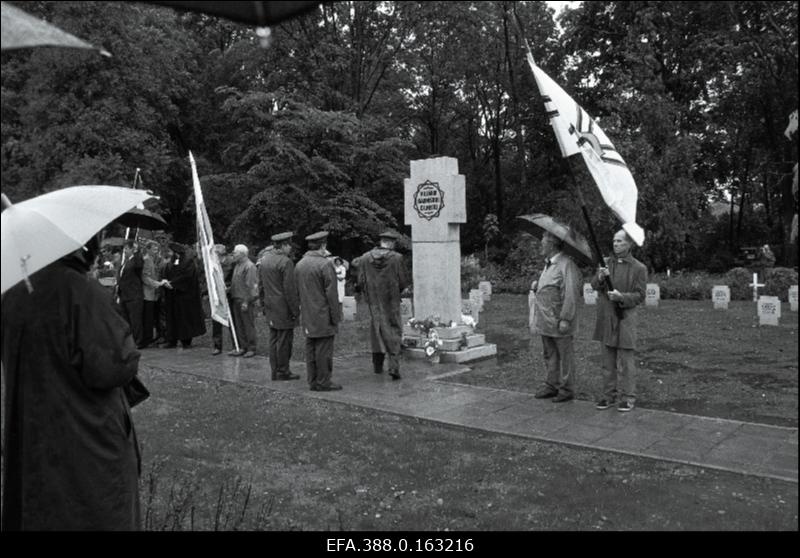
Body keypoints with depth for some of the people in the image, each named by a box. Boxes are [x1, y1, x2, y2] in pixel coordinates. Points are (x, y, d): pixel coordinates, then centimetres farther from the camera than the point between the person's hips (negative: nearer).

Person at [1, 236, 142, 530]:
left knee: (38, 512, 21)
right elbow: (114, 368, -23)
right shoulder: (82, 292, -24)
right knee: (96, 514, 10)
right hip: (88, 444, -7)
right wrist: (122, 336, -6)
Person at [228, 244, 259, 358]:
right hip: (236, 299, 9)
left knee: (248, 325, -1)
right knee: (239, 325, 12)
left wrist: (246, 301, -19)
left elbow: (251, 285, -17)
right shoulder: (237, 265, 14)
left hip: (245, 300, -9)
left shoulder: (249, 266, -13)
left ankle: (251, 349, 7)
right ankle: (242, 347, 20)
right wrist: (231, 293, 12)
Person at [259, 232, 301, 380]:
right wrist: (295, 310, -12)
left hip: (270, 307, 8)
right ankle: (283, 372, 5)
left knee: (273, 339, 13)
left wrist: (264, 304, 22)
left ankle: (275, 371, 19)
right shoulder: (285, 262, -16)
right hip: (283, 307, -8)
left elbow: (261, 285, 15)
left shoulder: (264, 259, 10)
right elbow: (289, 289, -18)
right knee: (284, 339, -1)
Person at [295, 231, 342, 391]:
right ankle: (323, 382, 3)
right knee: (324, 349, -1)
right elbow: (331, 293, -14)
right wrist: (336, 316, -9)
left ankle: (313, 381, 17)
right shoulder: (325, 264, -14)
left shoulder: (299, 264, 9)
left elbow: (298, 291, 14)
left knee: (310, 349, 11)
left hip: (308, 317, 7)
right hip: (323, 316, -7)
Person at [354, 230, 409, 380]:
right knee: (394, 331, 6)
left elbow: (361, 281, -2)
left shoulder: (365, 258, -4)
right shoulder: (396, 258, -12)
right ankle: (394, 366, -6)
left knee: (377, 329, 18)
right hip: (391, 301, -3)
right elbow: (403, 282, -8)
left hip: (374, 302, 3)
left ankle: (377, 365, 26)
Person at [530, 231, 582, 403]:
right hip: (546, 320, 9)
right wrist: (536, 286, 4)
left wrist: (565, 319, -22)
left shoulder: (567, 265, -15)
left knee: (565, 356, 4)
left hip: (559, 322, -9)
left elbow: (571, 294, -19)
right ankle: (551, 385, 26)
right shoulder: (548, 264, 16)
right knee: (549, 355, 15)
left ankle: (567, 389, 13)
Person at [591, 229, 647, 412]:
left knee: (626, 361, 0)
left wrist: (621, 297, -22)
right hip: (605, 317, 4)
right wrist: (600, 277, -19)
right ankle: (609, 394, 20)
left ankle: (627, 397, 9)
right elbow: (594, 286, 3)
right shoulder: (605, 262, 9)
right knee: (608, 361, 11)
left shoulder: (639, 268, -3)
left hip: (625, 317, -4)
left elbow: (640, 295, -5)